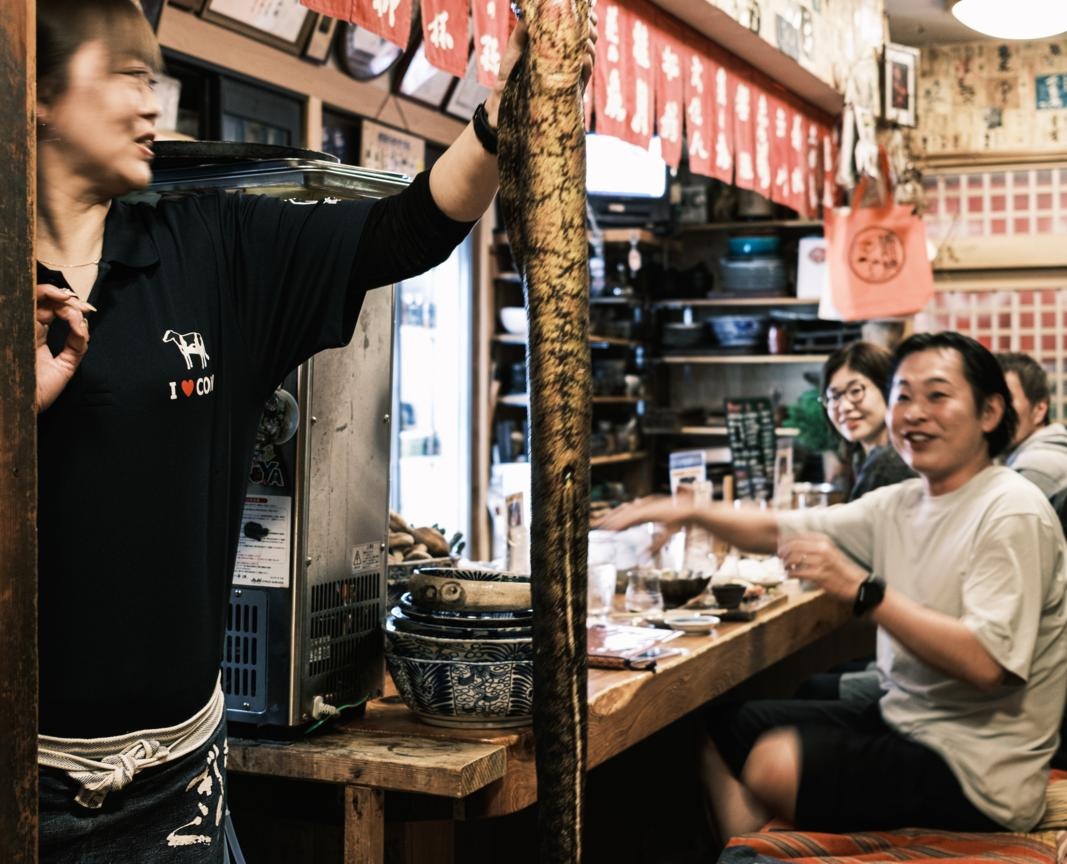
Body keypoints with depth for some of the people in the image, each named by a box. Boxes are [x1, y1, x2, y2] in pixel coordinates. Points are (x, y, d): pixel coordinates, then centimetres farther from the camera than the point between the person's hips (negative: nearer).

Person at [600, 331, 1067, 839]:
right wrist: (690, 512, -7)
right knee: (724, 729, 10)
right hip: (903, 721, 9)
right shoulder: (901, 503, 7)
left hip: (975, 770, -8)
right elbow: (779, 531, 9)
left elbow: (985, 663, -29)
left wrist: (860, 589, -31)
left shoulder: (1012, 514, -18)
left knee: (773, 762, -19)